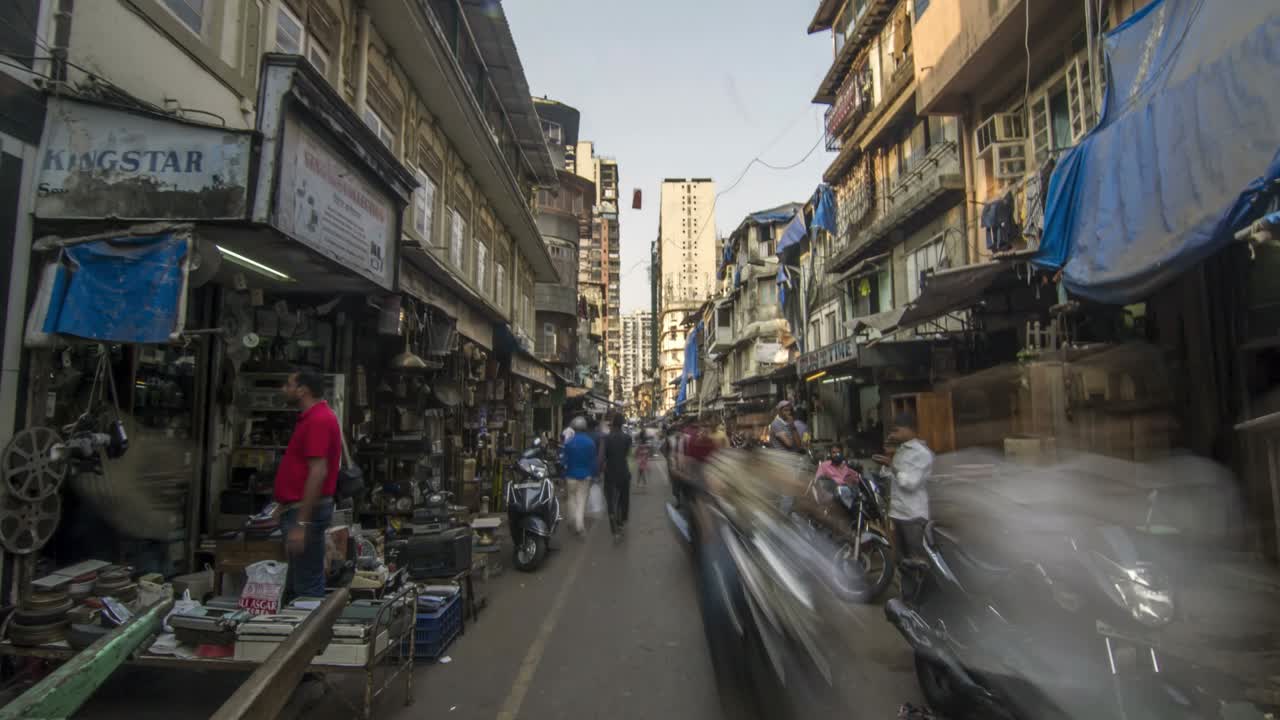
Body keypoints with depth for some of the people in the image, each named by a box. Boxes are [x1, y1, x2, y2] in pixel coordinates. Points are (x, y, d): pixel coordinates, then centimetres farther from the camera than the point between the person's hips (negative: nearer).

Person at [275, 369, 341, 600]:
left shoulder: (318, 419, -18)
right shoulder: (313, 417, 15)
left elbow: (318, 472, -24)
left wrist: (301, 523, -25)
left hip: (306, 511, -11)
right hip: (299, 508, 11)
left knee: (307, 587, -3)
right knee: (296, 586, 18)